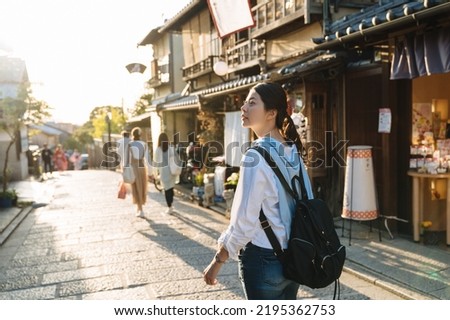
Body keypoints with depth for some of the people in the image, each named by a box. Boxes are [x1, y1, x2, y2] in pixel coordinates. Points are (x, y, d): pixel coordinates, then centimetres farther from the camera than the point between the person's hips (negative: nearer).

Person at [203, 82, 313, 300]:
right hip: (293, 257, 7)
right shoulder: (292, 151, 3)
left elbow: (243, 224, -20)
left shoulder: (256, 157, -21)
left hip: (263, 260, -7)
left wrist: (217, 262, -8)